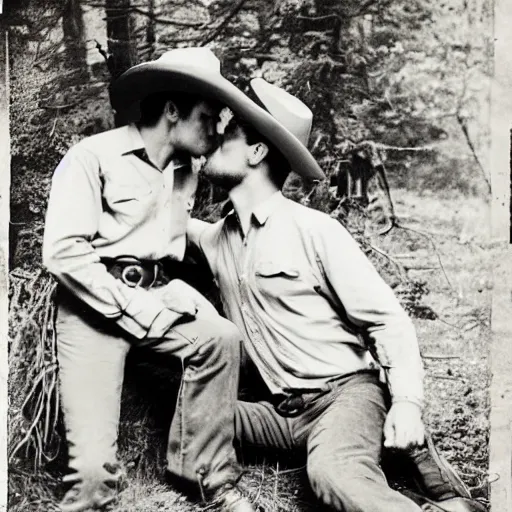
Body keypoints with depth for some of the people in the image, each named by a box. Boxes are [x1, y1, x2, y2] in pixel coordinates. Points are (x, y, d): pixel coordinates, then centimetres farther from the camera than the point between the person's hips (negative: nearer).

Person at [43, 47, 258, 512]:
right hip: (96, 304, -5)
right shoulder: (93, 157, -10)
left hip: (154, 296, 5)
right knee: (94, 462, -14)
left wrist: (176, 294, -5)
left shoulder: (185, 172, 11)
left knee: (221, 338, -23)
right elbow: (63, 251, -16)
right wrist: (132, 308, -17)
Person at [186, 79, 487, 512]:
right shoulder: (217, 239, 10)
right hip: (282, 411, 7)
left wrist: (407, 402, -23)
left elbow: (388, 319, -9)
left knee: (334, 473, -37)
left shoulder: (313, 230, -8)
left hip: (346, 391, -7)